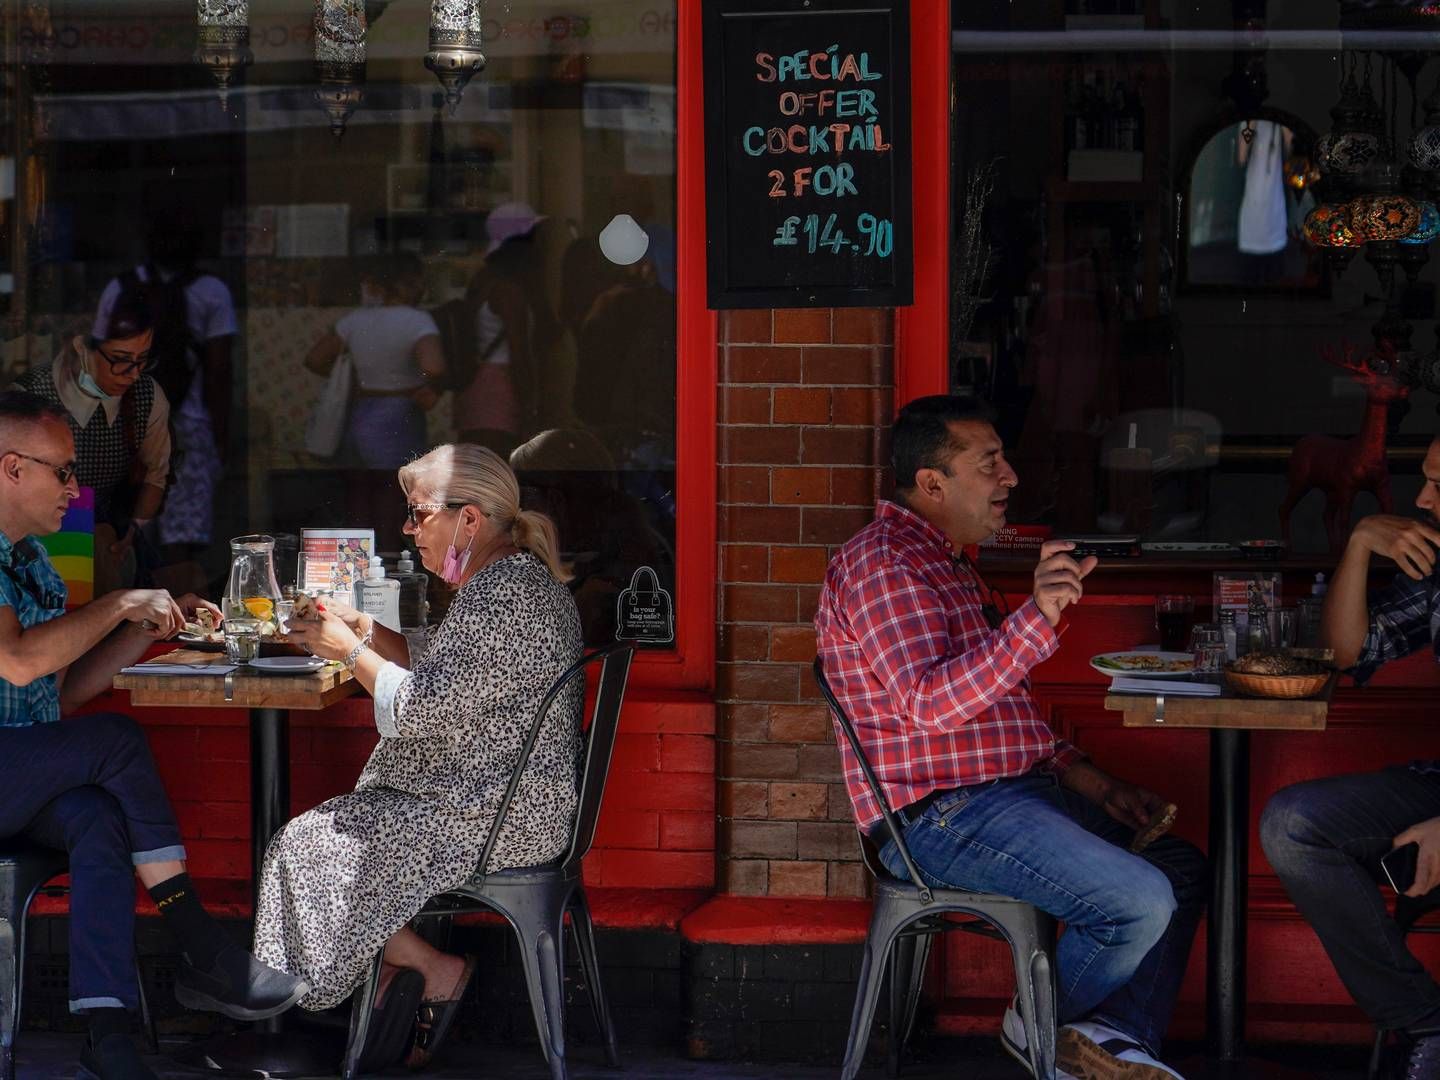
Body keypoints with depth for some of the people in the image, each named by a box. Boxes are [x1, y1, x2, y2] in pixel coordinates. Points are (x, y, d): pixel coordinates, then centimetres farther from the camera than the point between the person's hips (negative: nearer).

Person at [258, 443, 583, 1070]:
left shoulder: (503, 595, -21)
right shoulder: (513, 579, 14)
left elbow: (422, 708, -23)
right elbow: (443, 679, 21)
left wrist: (351, 651, -9)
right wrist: (363, 630, 11)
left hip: (494, 817, -11)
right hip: (494, 800, 11)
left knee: (310, 850, -7)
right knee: (330, 833, 8)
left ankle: (433, 970, 4)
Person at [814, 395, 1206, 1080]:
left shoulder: (941, 560, 21)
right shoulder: (882, 564, -13)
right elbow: (929, 705, -28)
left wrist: (1091, 783, 17)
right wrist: (1038, 616, -37)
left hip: (1011, 789, 11)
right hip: (941, 815, -11)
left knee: (1182, 868, 10)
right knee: (1141, 902, -21)